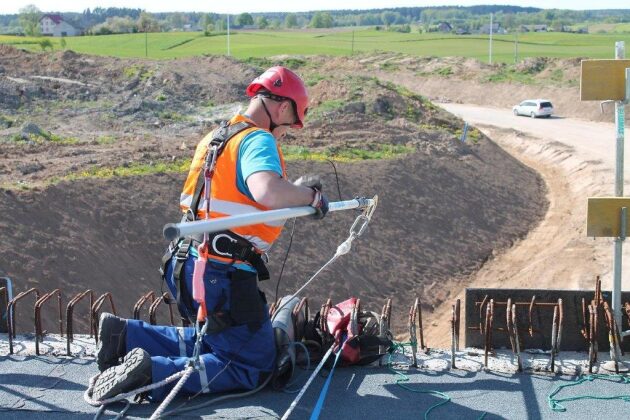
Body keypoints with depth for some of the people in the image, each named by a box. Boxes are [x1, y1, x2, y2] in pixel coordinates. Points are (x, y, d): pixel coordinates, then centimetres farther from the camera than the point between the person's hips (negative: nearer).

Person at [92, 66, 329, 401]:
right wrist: (310, 195, -16)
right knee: (255, 368, 2)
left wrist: (296, 191, 16)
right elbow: (268, 191, -34)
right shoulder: (258, 140, -14)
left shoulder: (217, 137, 15)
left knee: (215, 340, 28)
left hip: (189, 267, 9)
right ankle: (151, 372, -12)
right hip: (222, 276, -9)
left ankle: (124, 335, 16)